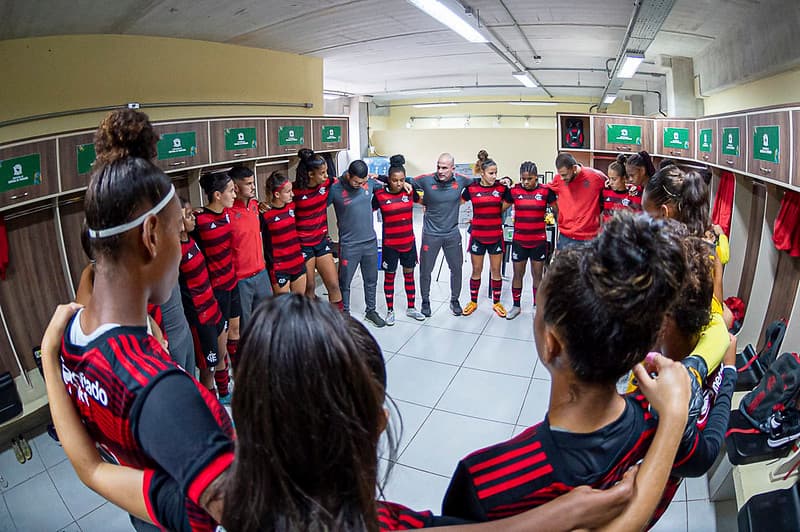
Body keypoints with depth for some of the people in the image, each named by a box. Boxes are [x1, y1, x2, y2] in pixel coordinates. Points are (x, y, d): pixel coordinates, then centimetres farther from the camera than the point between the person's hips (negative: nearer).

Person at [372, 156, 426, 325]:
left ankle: (411, 308, 30)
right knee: (389, 276, 10)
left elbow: (424, 201, 18)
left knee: (409, 273, 14)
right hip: (389, 243, -3)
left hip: (409, 241, 3)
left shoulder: (409, 191, -2)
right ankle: (390, 311, 24)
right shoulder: (380, 195, -12)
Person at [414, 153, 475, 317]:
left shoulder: (460, 180, -6)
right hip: (431, 234, -2)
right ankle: (425, 302, 29)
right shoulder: (426, 180, -12)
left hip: (452, 234, 2)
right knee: (425, 270, 8)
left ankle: (454, 300, 35)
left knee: (456, 269, 14)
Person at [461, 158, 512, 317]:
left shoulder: (502, 188, -3)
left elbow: (506, 205, 11)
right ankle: (473, 302, 27)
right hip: (477, 236, -1)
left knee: (496, 271, 9)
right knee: (476, 270, 10)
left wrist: (492, 215, 7)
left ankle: (496, 303, 25)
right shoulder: (471, 188, -5)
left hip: (496, 236, 1)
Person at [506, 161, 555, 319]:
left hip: (539, 241, 0)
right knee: (518, 275, 11)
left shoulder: (546, 191, -5)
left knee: (537, 275, 11)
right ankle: (516, 306, 28)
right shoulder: (514, 191, -4)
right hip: (519, 241, 0)